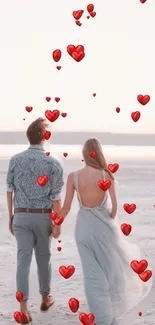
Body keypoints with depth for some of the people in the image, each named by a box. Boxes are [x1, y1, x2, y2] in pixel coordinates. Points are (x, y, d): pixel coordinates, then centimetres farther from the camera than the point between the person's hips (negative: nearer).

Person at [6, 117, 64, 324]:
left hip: (21, 216, 1)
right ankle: (45, 298, 34)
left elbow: (10, 190, 2)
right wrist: (58, 224, -3)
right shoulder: (53, 163, -9)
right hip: (43, 216, -1)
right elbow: (55, 197, -9)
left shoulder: (15, 160, -1)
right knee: (43, 258, 16)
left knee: (24, 260, 0)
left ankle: (23, 308, -6)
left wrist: (10, 217, 11)